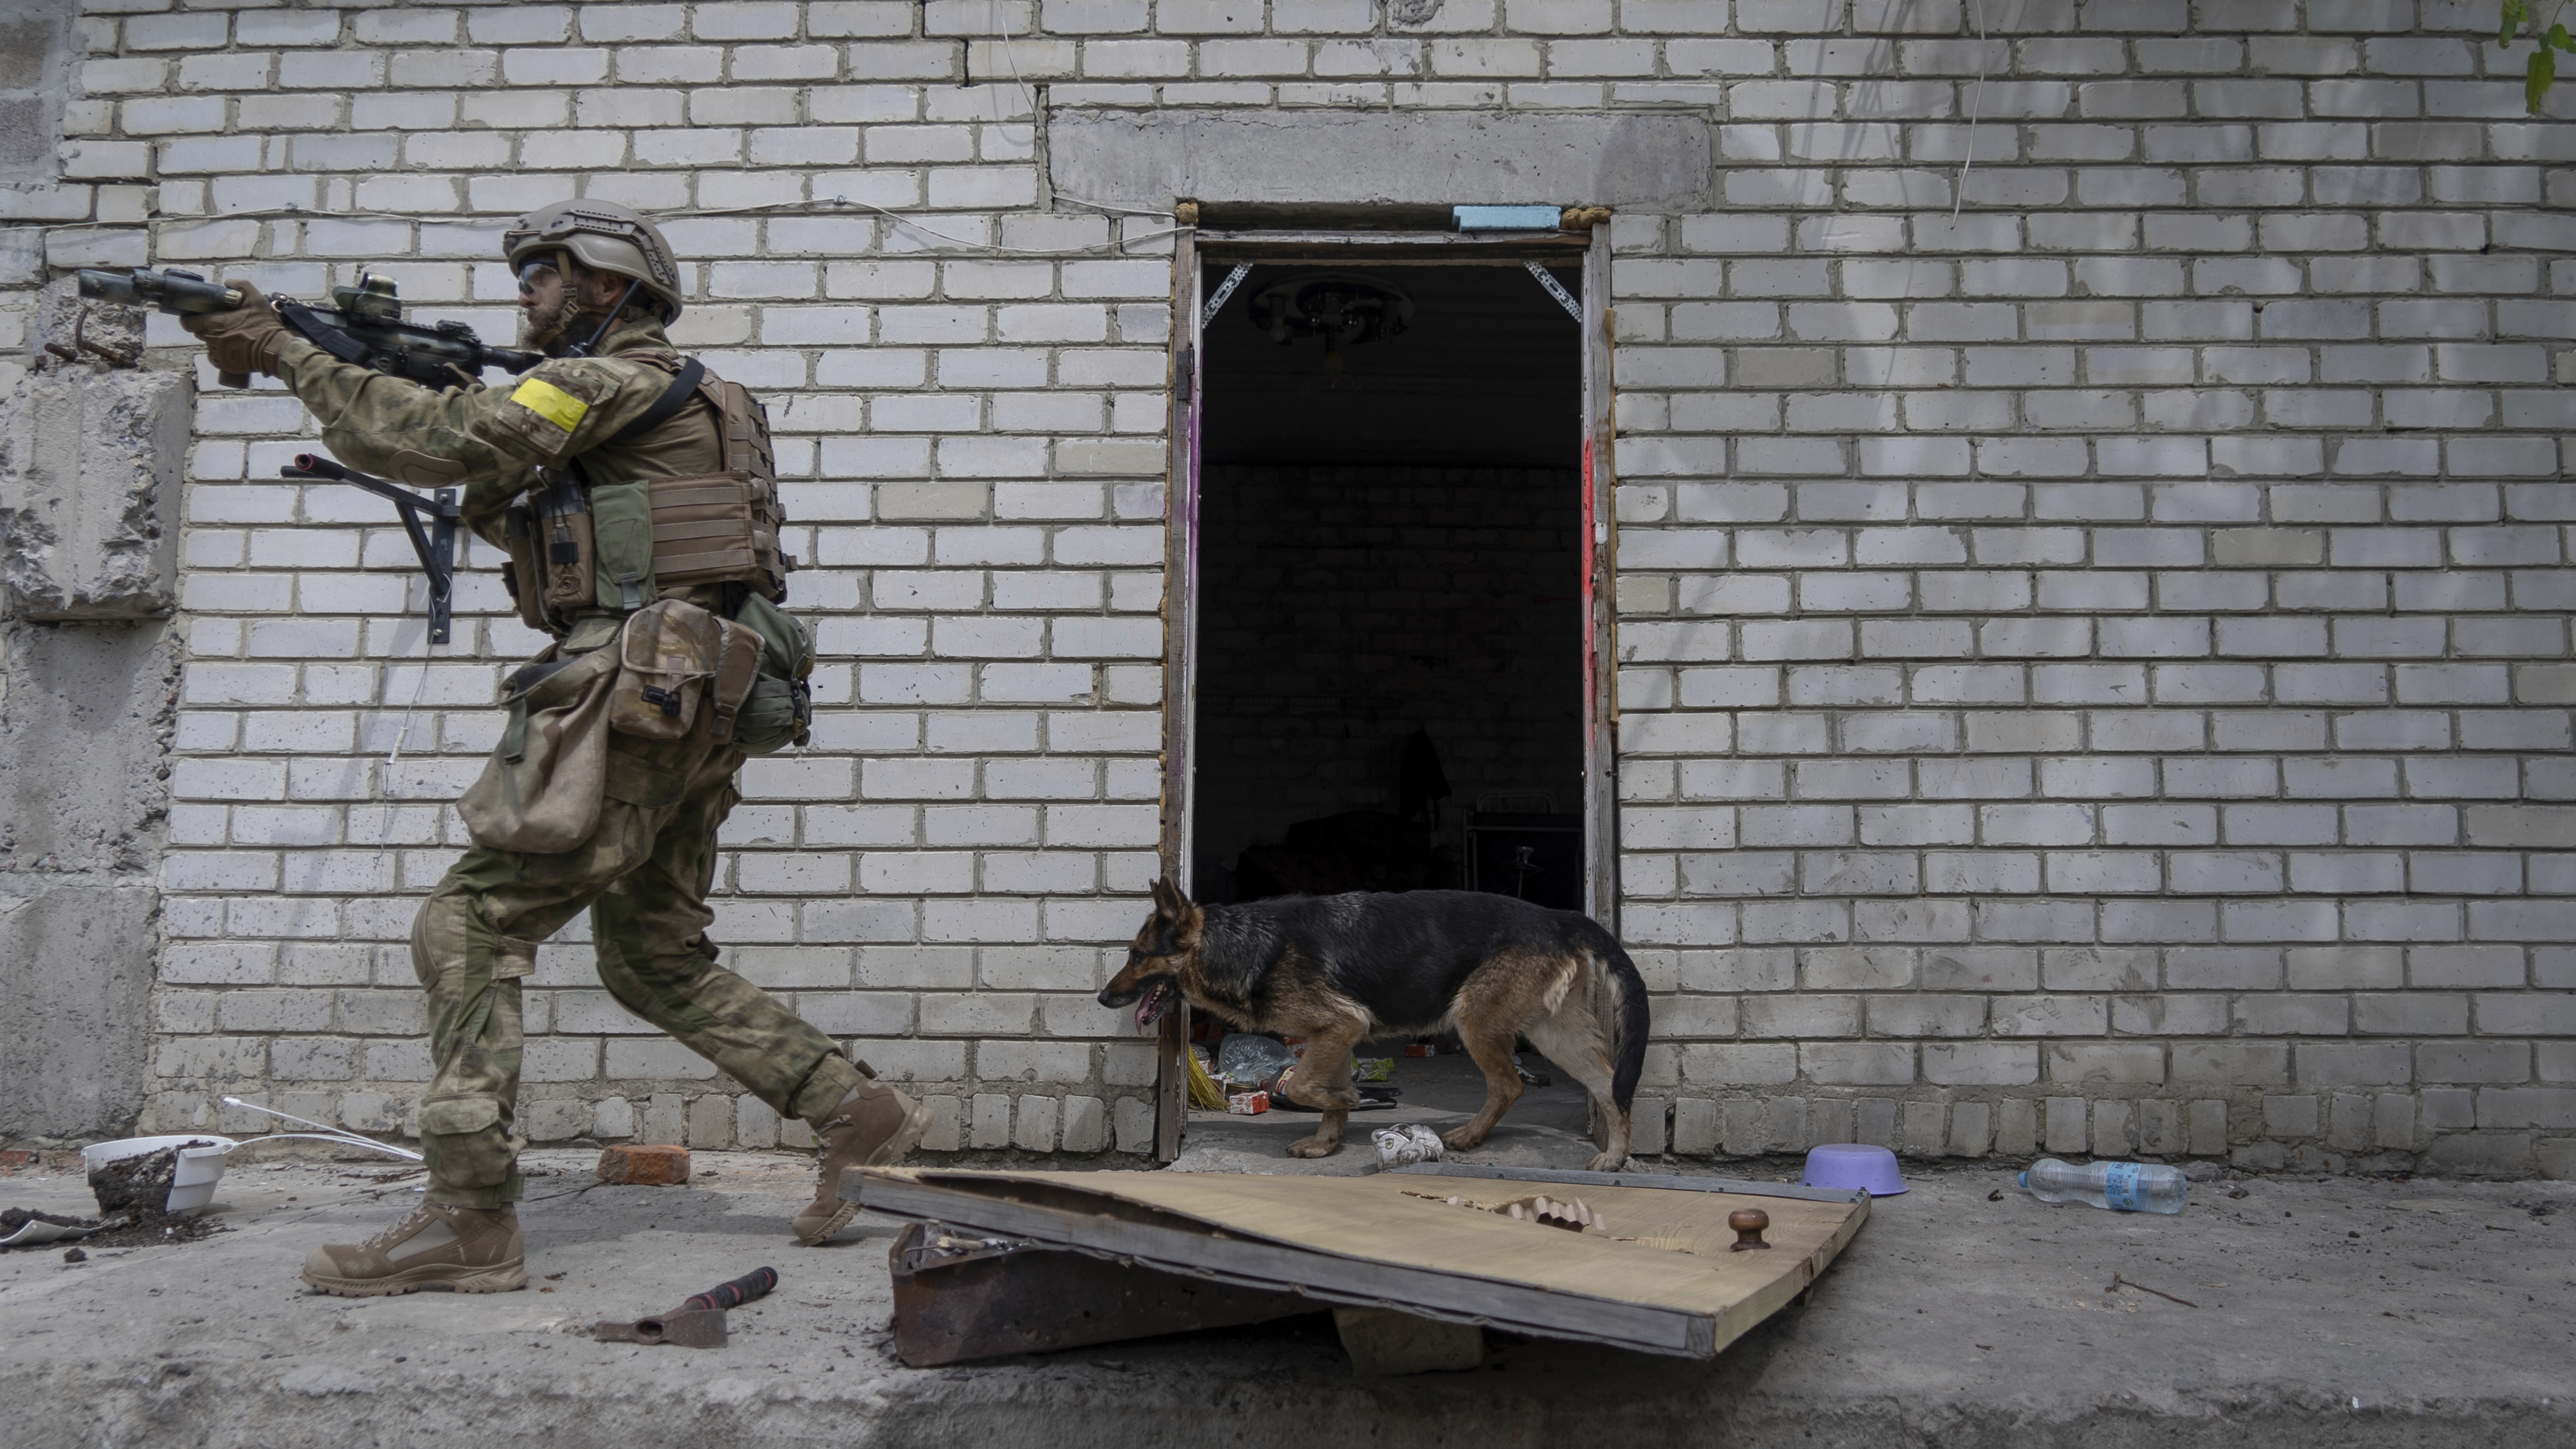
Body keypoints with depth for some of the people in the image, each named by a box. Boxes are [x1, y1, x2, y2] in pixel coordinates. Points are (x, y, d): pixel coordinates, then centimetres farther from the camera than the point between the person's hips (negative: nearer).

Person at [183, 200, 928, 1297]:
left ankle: (470, 1222, -7)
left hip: (634, 697, -10)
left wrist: (286, 353, -6)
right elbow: (523, 520, 25)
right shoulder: (664, 402, 26)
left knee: (469, 926, -8)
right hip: (692, 711, 10)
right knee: (655, 962, 15)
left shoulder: (616, 378, -5)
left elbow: (442, 443, -15)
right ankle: (862, 1116, 16)